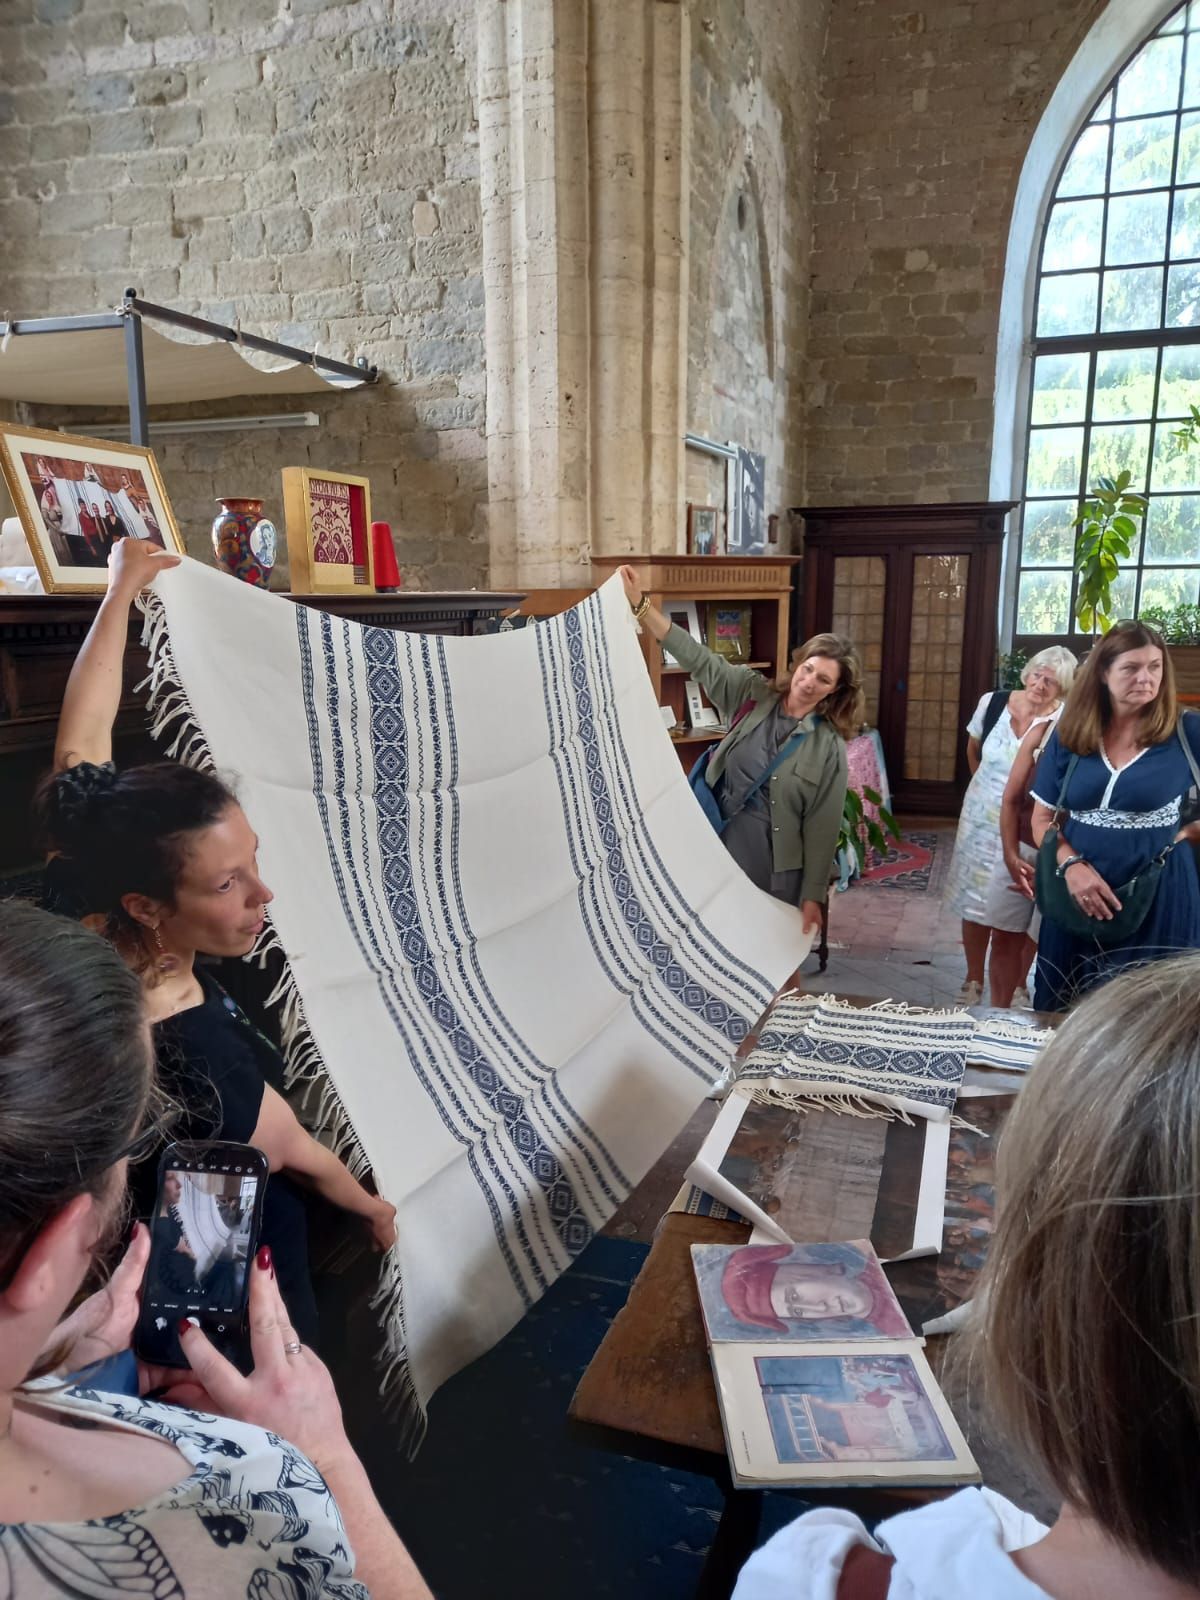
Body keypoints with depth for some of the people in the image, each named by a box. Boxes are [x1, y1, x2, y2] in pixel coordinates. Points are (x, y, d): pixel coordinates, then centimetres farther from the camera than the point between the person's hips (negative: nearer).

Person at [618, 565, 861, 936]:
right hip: (720, 841, 3)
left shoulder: (829, 747, -9)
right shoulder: (752, 694, -1)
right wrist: (640, 605, -13)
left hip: (773, 860, -3)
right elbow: (698, 659, -6)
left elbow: (823, 825, -8)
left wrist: (813, 895, -9)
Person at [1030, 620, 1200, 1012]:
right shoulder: (1069, 735, 2)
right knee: (1064, 1018, 14)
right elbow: (1042, 820, 4)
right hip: (1077, 895, 3)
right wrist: (1072, 865, -12)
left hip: (1158, 898, -3)